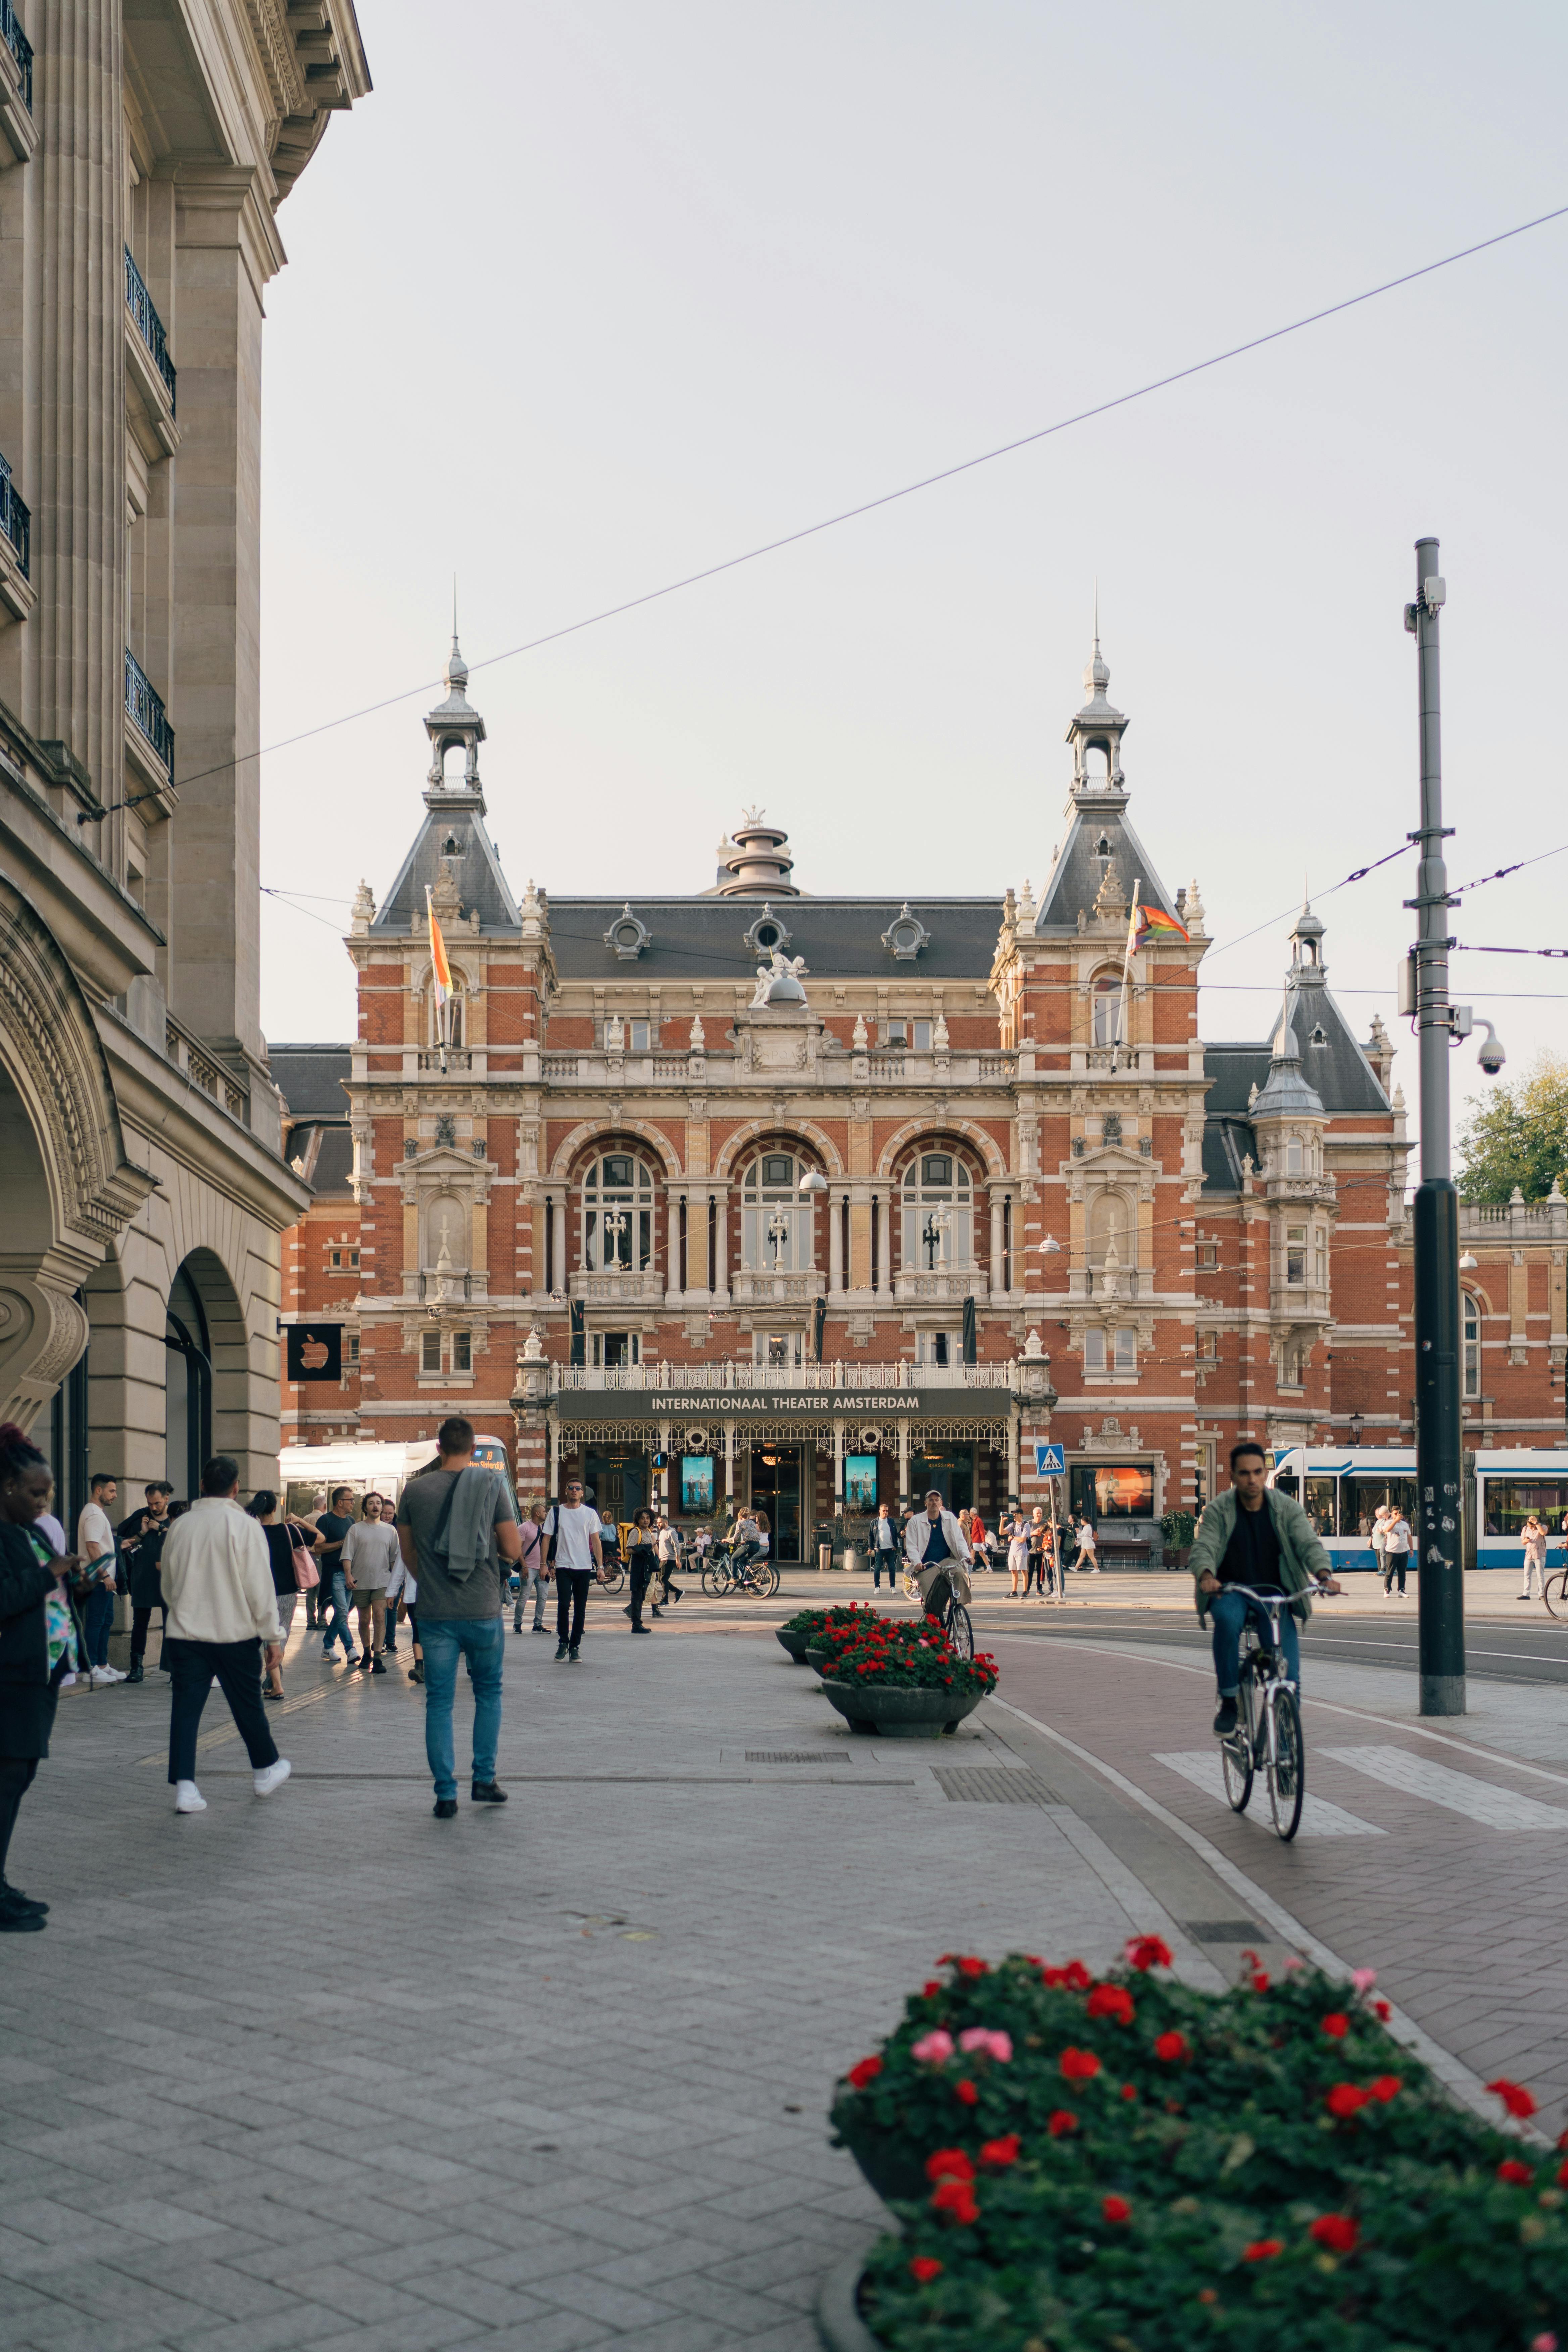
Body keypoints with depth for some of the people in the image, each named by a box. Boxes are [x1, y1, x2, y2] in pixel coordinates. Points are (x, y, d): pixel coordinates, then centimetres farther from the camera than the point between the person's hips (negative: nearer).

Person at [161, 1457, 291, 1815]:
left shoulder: (179, 1527, 4)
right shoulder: (244, 1527, -9)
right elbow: (261, 1587, -9)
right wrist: (272, 1637, -2)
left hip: (184, 1634, 3)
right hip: (235, 1633, -3)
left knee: (186, 1707, 2)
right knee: (248, 1705, 12)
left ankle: (184, 1786, -6)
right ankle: (265, 1771, 29)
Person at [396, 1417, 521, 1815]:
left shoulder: (415, 1491, 0)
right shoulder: (492, 1485, -5)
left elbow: (409, 1555, 10)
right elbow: (513, 1551, -4)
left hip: (435, 1614, 1)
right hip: (484, 1612, -1)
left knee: (439, 1702, 7)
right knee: (488, 1693, 18)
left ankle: (445, 1794, 5)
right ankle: (484, 1779, 16)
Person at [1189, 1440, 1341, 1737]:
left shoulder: (1286, 1507, 0)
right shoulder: (1219, 1510, -3)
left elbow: (1309, 1543, -11)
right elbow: (1203, 1548, -14)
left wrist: (1324, 1575, -32)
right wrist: (1206, 1575, -37)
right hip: (1231, 1591, -1)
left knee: (1288, 1673, -13)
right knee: (1227, 1619, -37)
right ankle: (1229, 1701, -23)